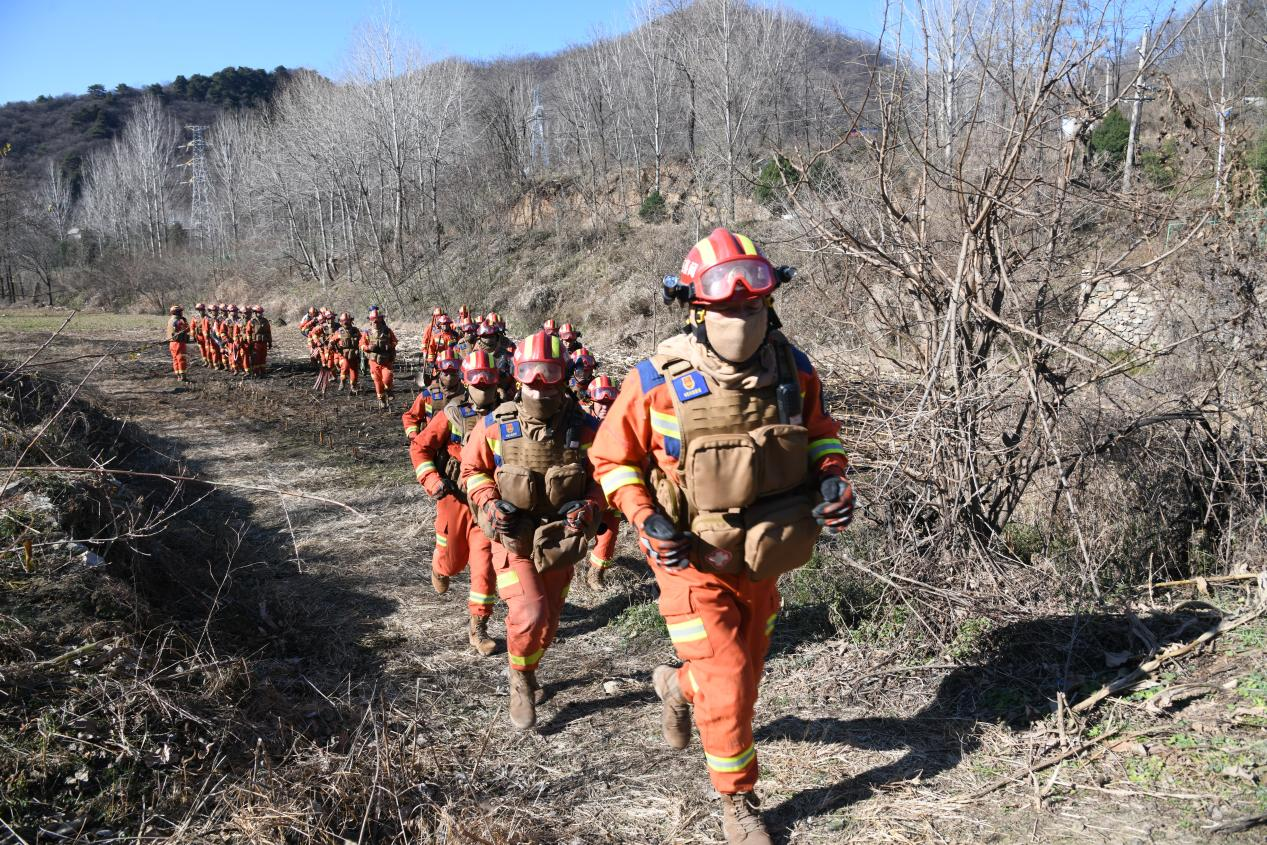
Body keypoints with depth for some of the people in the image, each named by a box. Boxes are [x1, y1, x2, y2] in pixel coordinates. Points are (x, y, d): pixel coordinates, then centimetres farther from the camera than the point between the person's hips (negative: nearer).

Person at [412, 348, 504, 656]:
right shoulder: (452, 415, -8)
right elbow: (420, 447, -4)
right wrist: (432, 481, -14)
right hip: (454, 498, -1)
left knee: (485, 563, -8)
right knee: (453, 559, 16)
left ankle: (478, 628, 2)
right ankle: (439, 569, 55)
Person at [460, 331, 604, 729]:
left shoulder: (582, 428, -11)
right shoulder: (496, 426, -11)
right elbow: (473, 469, 4)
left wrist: (587, 508, -17)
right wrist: (489, 503, -12)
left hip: (559, 542, 2)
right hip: (513, 537, -2)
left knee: (548, 620, 17)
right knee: (529, 614, -20)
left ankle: (527, 674, 47)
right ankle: (520, 678, 10)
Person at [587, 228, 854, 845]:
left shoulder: (792, 371, -9)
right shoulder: (656, 382, -19)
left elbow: (820, 434, 10)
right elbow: (612, 458, -5)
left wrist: (832, 478, -10)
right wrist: (645, 519, -19)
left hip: (765, 560, 5)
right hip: (695, 562, -4)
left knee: (747, 667, 22)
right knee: (727, 689, -2)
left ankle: (677, 685, 55)